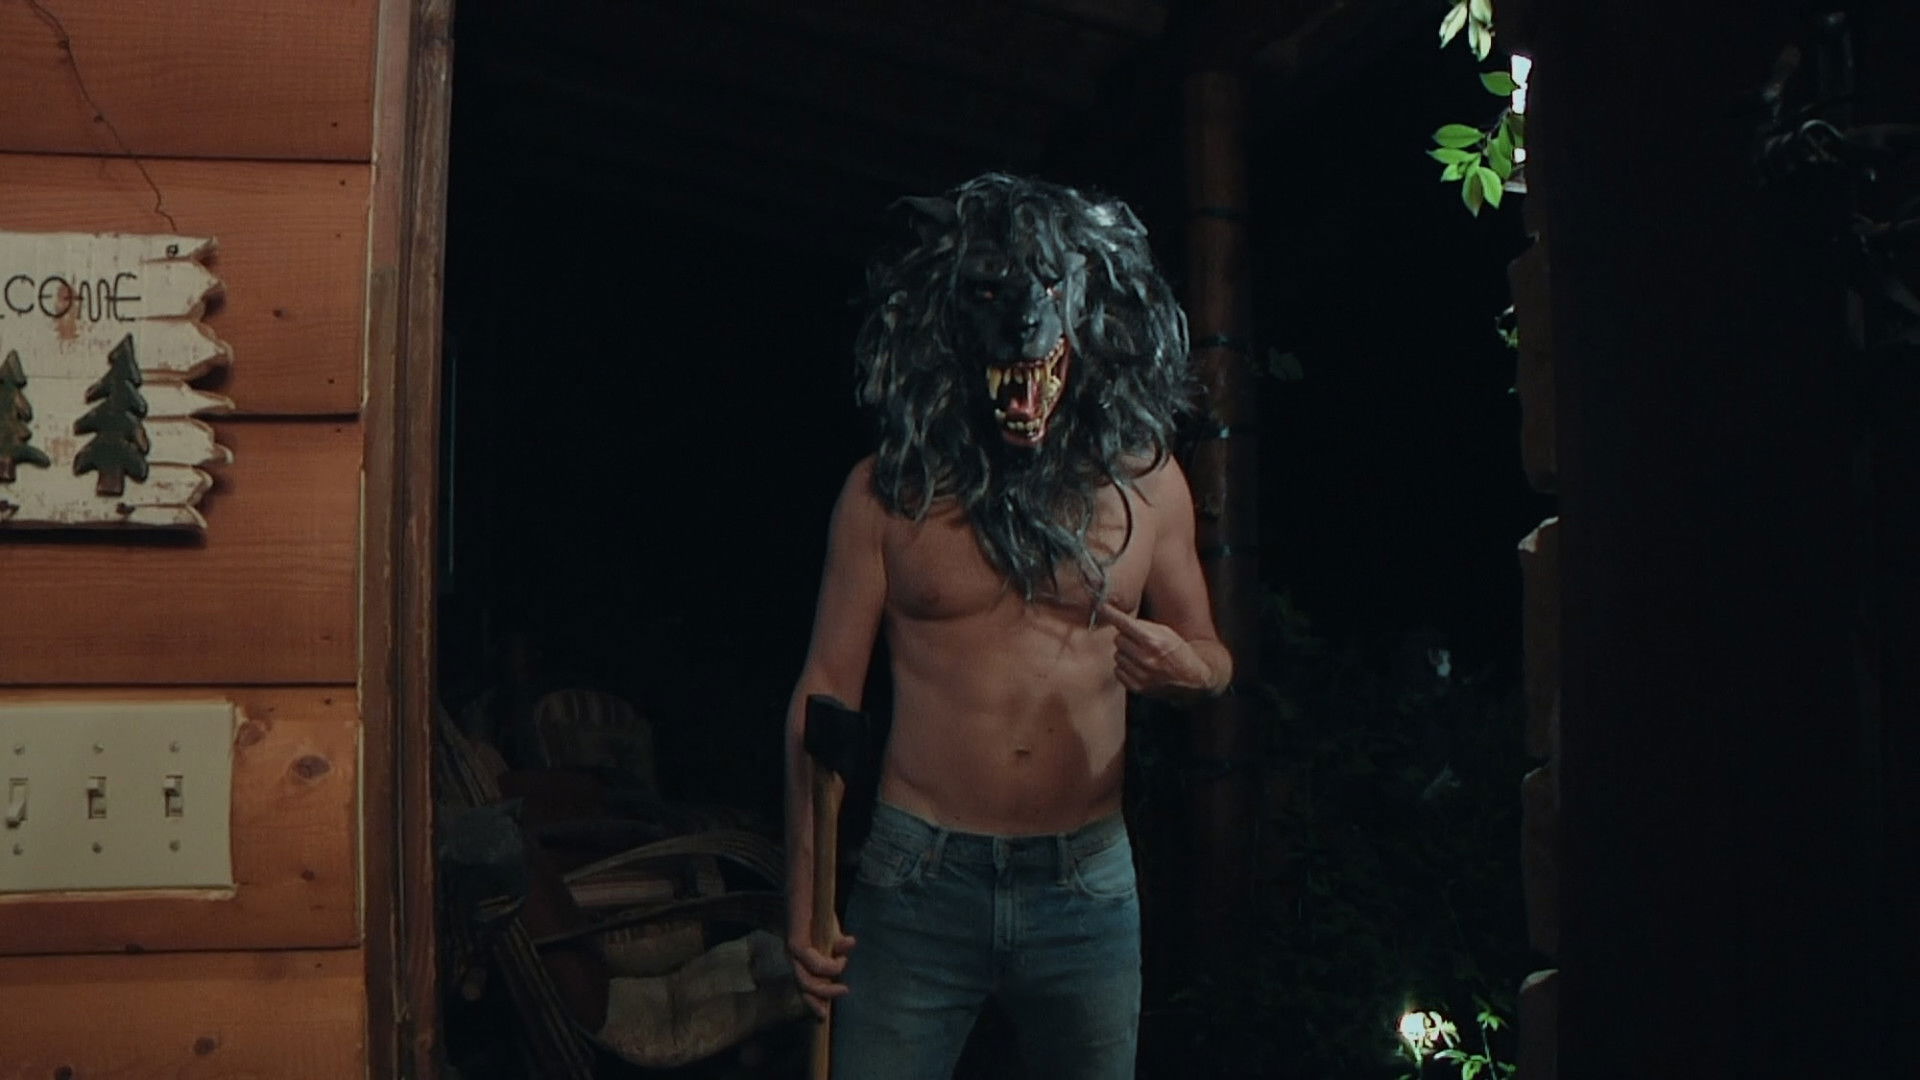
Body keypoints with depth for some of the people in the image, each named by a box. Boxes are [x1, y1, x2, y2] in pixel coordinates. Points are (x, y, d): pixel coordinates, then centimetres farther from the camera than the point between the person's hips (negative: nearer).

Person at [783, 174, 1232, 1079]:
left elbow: (1211, 653, 13)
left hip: (1086, 883, 2)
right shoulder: (890, 489, -4)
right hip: (917, 878, -1)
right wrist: (804, 896, -2)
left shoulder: (1144, 482, 1)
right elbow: (827, 691, 0)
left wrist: (1186, 669, -13)